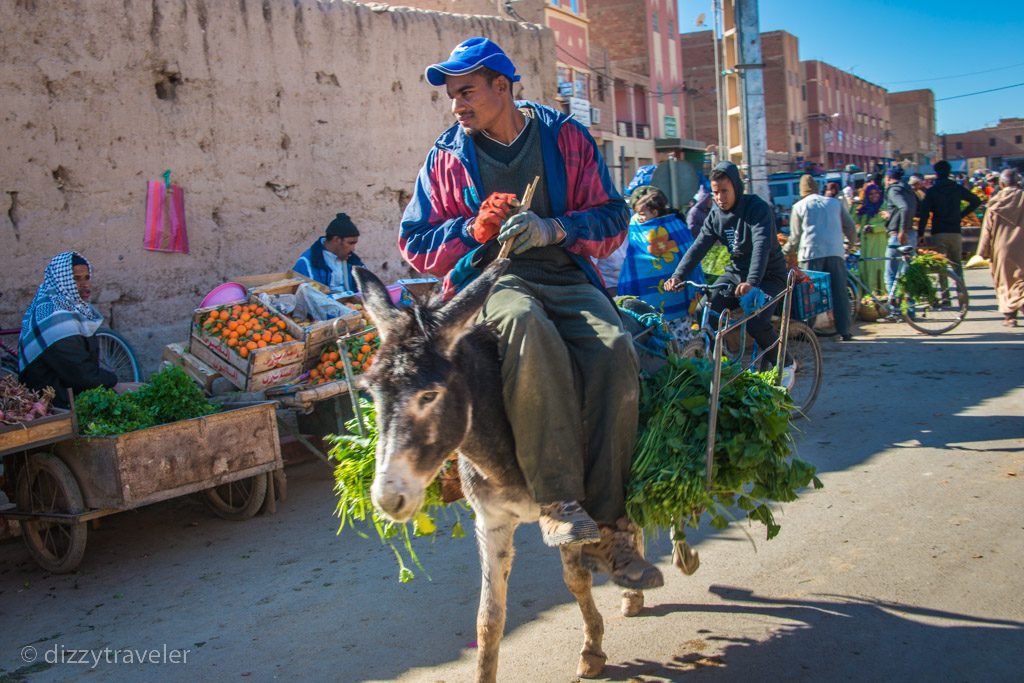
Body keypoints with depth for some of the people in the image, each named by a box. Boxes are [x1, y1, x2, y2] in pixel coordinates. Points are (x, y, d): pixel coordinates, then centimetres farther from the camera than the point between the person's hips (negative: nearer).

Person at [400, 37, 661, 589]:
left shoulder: (565, 136, 11)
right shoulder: (448, 154, 13)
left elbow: (611, 219, 6)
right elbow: (415, 243, 12)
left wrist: (553, 228, -14)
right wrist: (475, 229, -7)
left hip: (567, 275, 1)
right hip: (491, 277, -1)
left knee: (614, 349, -31)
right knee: (525, 324, -39)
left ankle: (606, 529, -24)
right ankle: (559, 502, -38)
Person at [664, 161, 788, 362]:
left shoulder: (757, 208, -18)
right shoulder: (715, 215, 0)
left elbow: (762, 245, -32)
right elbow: (698, 247, -9)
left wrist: (751, 282, -47)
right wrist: (678, 275, -25)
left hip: (768, 275, -6)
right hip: (736, 273, 6)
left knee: (756, 324, -25)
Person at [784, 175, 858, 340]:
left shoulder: (799, 206, 9)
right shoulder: (835, 203, 17)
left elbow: (795, 237, 7)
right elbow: (850, 227, 18)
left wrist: (783, 252, 22)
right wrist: (853, 243, 36)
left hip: (811, 253, -2)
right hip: (835, 252, 2)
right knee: (839, 293, 6)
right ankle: (844, 331, 4)